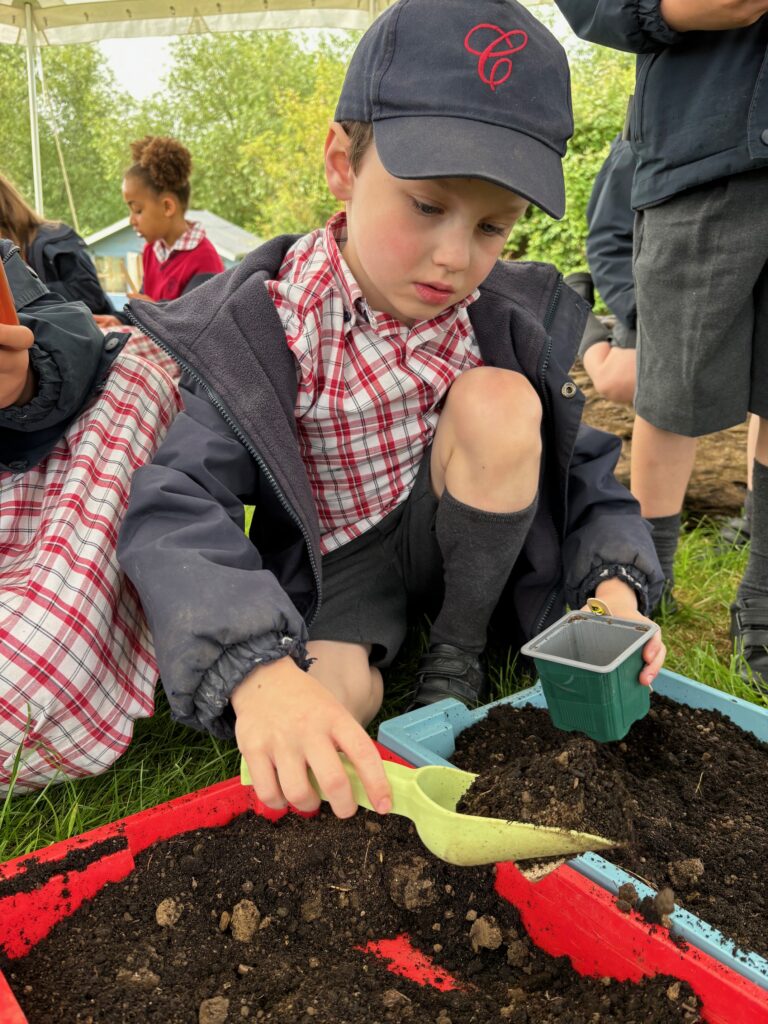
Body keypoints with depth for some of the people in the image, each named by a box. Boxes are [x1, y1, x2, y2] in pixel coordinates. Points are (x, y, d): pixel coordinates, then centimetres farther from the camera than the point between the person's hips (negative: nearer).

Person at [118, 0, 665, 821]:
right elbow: (177, 506, -30)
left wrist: (616, 582, -23)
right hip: (332, 561, -3)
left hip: (455, 534, 4)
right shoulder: (264, 328, -21)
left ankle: (456, 656, -8)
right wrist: (256, 668, -48)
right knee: (331, 701, -34)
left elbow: (585, 467, -2)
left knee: (500, 399, -25)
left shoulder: (521, 317, -10)